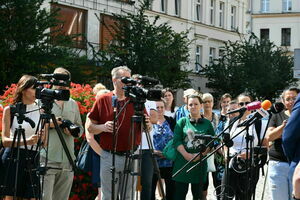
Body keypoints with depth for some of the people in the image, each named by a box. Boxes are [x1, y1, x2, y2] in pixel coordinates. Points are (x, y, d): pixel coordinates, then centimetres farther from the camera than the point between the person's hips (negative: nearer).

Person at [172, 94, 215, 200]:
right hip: (182, 162, -1)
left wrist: (202, 155, -12)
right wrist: (186, 155, -16)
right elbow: (176, 140, -2)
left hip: (200, 163, 1)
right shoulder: (182, 122, 6)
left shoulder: (207, 123, 9)